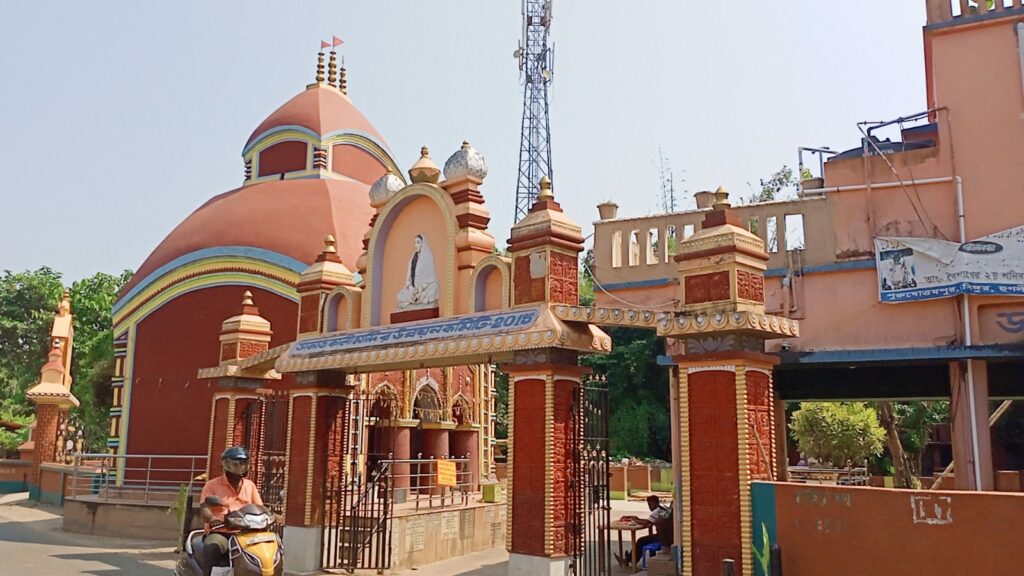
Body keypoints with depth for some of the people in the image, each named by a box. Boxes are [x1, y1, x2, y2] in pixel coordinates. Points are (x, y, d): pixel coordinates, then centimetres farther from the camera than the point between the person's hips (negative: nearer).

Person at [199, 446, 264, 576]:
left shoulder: (250, 485, 17)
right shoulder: (212, 485, 5)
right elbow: (204, 508, -9)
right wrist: (212, 518, -33)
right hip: (219, 532, -4)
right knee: (212, 548, -39)